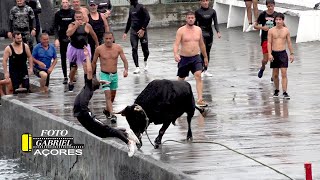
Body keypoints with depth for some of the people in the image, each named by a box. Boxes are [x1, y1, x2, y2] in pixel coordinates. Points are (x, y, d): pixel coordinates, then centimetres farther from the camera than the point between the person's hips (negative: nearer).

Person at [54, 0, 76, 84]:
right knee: (63, 57, 2)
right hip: (62, 38, 1)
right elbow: (55, 27, 1)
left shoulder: (73, 13, 1)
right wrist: (56, 39, -9)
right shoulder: (58, 14, 2)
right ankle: (65, 77, 6)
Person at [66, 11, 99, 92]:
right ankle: (71, 83, 28)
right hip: (74, 49, 0)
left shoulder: (87, 26, -6)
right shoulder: (72, 25, -8)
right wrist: (76, 26, -27)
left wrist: (97, 45, 16)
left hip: (84, 48, 0)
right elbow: (68, 34, -27)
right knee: (73, 67, 8)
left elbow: (93, 35, 8)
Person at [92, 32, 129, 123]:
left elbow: (124, 60, -6)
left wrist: (126, 69, -25)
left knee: (113, 96, 18)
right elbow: (94, 63, 2)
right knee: (108, 96, -16)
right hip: (104, 75, -4)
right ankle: (112, 115, -22)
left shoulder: (118, 48, -6)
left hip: (114, 75, 4)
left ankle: (107, 110, 42)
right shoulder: (99, 49, -10)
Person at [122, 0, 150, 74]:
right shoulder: (131, 8, 13)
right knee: (134, 49, -7)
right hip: (133, 31, 5)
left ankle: (145, 62, 32)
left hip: (141, 31, -5)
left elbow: (147, 18, -14)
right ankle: (137, 68, -7)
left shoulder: (141, 7, -8)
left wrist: (143, 29, -20)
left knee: (145, 49, 3)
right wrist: (125, 32, 21)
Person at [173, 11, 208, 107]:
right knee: (181, 78, 11)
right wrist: (176, 54, -35)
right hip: (184, 58, -2)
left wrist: (205, 57, 24)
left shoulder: (198, 30, 6)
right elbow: (176, 44, -16)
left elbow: (201, 44, 18)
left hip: (196, 57, 2)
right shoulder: (181, 31, -8)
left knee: (198, 75, -17)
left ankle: (200, 100, -23)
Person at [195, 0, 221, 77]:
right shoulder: (198, 12, -4)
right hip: (201, 32, -4)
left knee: (208, 52, 9)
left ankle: (205, 70, 18)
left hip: (209, 33, 4)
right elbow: (195, 24, 1)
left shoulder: (212, 11, 4)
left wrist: (218, 32, -12)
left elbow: (215, 23, 2)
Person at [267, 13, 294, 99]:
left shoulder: (286, 30, 2)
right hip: (274, 53, 1)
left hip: (283, 53, -1)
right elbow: (269, 43, -1)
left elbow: (289, 43, 8)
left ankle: (285, 92, -12)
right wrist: (269, 54, -11)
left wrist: (292, 54, 6)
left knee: (284, 74, -9)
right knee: (275, 74, 9)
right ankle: (276, 90, 26)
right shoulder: (271, 31, 0)